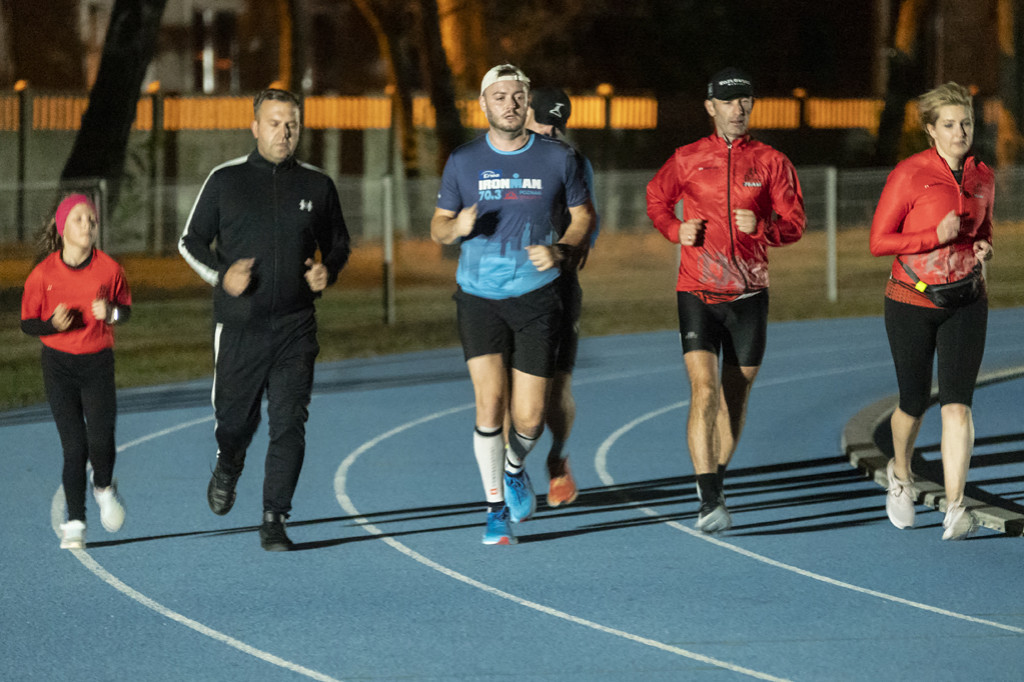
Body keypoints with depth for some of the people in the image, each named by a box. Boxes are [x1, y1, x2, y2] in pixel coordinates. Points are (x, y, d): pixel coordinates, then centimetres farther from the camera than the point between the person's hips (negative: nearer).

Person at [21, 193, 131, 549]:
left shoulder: (108, 268, -4)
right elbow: (27, 323, 1)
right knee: (74, 446, -3)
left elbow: (125, 310, 9)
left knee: (100, 438, -13)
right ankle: (75, 523, 10)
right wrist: (53, 324, -19)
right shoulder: (43, 274, -6)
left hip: (97, 361, 0)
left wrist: (111, 313, -14)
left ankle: (104, 487, 22)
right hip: (59, 363, 0)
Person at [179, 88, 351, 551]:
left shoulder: (317, 186, 7)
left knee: (289, 425, -9)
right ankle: (228, 466, 43)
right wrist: (221, 275, -11)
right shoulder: (226, 181, 2)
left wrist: (328, 272, -4)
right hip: (239, 326, -1)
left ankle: (274, 521, -3)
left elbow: (338, 245, 19)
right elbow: (191, 241, 7)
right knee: (235, 419, 8)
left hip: (296, 328, 1)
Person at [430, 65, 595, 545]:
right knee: (490, 404, -14)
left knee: (529, 418, -1)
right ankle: (496, 507, 2)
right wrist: (457, 227, -14)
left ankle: (515, 467, 34)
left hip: (537, 296, 0)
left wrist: (559, 251, -9)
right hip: (479, 298, 0)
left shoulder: (558, 158, 1)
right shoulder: (463, 162, 2)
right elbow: (438, 227, 10)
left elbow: (583, 216, 11)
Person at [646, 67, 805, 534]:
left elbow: (794, 224, 2)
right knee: (704, 391, -16)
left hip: (749, 295, 2)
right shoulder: (687, 159, 2)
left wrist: (762, 226, -19)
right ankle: (711, 503, -20)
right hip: (697, 293, -2)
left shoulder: (771, 162, 2)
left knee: (735, 398, 11)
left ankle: (715, 484, 32)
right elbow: (656, 199, 19)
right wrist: (676, 230, -1)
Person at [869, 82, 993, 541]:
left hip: (965, 303, 3)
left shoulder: (982, 178, 4)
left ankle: (955, 508, -17)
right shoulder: (909, 174, -11)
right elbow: (879, 241, -11)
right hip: (912, 301, -3)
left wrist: (983, 248, -2)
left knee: (957, 402, -12)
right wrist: (937, 237, -22)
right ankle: (901, 474, 41)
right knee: (915, 403, 9)